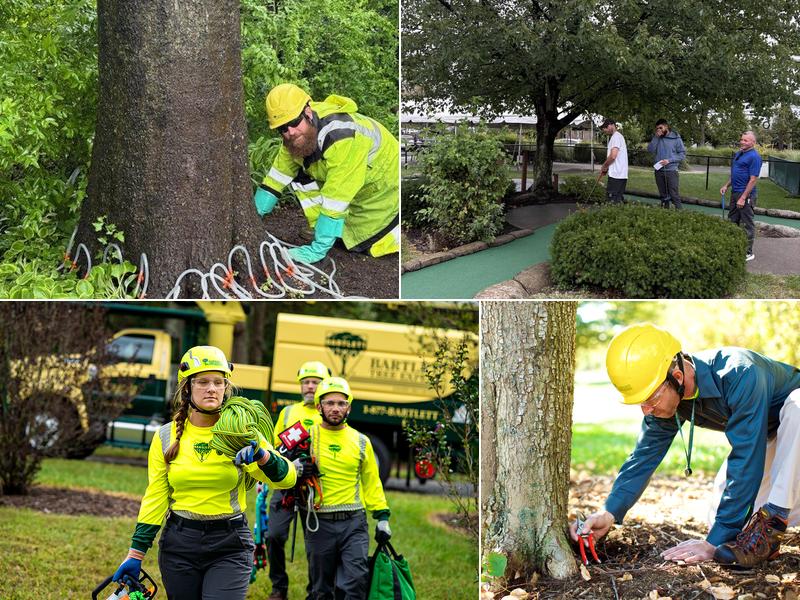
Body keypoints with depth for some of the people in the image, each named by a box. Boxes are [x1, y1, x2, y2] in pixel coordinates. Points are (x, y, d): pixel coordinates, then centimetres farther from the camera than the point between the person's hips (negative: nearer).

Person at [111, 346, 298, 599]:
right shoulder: (166, 437, 1)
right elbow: (155, 498, 4)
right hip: (179, 543, 2)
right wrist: (136, 553, 1)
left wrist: (261, 455, -30)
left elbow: (287, 478, -10)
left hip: (230, 546, -2)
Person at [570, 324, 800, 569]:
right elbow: (644, 456, -13)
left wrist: (716, 541, -39)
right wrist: (610, 513, -29)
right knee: (720, 518, -3)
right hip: (767, 438, 6)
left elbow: (745, 463, -41)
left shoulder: (739, 375, -41)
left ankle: (768, 528, -28)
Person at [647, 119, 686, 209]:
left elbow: (682, 154, -4)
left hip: (671, 170, -4)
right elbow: (650, 150, -4)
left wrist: (669, 160, -15)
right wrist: (656, 137, -12)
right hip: (659, 171, 4)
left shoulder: (676, 138, -2)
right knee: (663, 195, 12)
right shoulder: (656, 138, 9)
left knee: (674, 194, -11)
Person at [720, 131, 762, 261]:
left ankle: (748, 253, 8)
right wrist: (726, 186, 11)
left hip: (746, 194, -9)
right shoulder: (738, 153, 12)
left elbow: (753, 179, -20)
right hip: (735, 192, 9)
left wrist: (743, 198, -21)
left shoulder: (754, 156, -16)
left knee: (747, 224, 0)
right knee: (732, 221, 16)